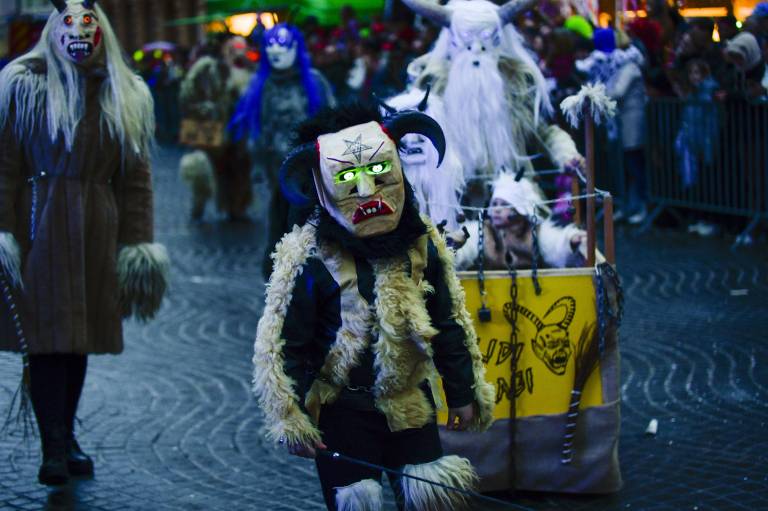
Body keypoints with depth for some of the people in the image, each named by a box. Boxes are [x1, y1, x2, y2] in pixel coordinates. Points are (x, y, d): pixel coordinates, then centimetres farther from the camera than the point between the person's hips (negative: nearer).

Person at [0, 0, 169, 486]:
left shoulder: (127, 96, 9)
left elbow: (136, 178, 9)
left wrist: (138, 242, 4)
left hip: (98, 227, 3)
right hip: (40, 222, -3)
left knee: (82, 334, 6)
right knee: (46, 333, -4)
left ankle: (67, 436, 17)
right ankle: (54, 446, -1)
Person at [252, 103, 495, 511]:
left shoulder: (422, 245, -4)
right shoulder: (309, 259, -17)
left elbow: (450, 325, 7)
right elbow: (280, 344, -12)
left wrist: (462, 393, 10)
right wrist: (289, 416, -12)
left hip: (410, 404, 4)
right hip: (341, 411, -3)